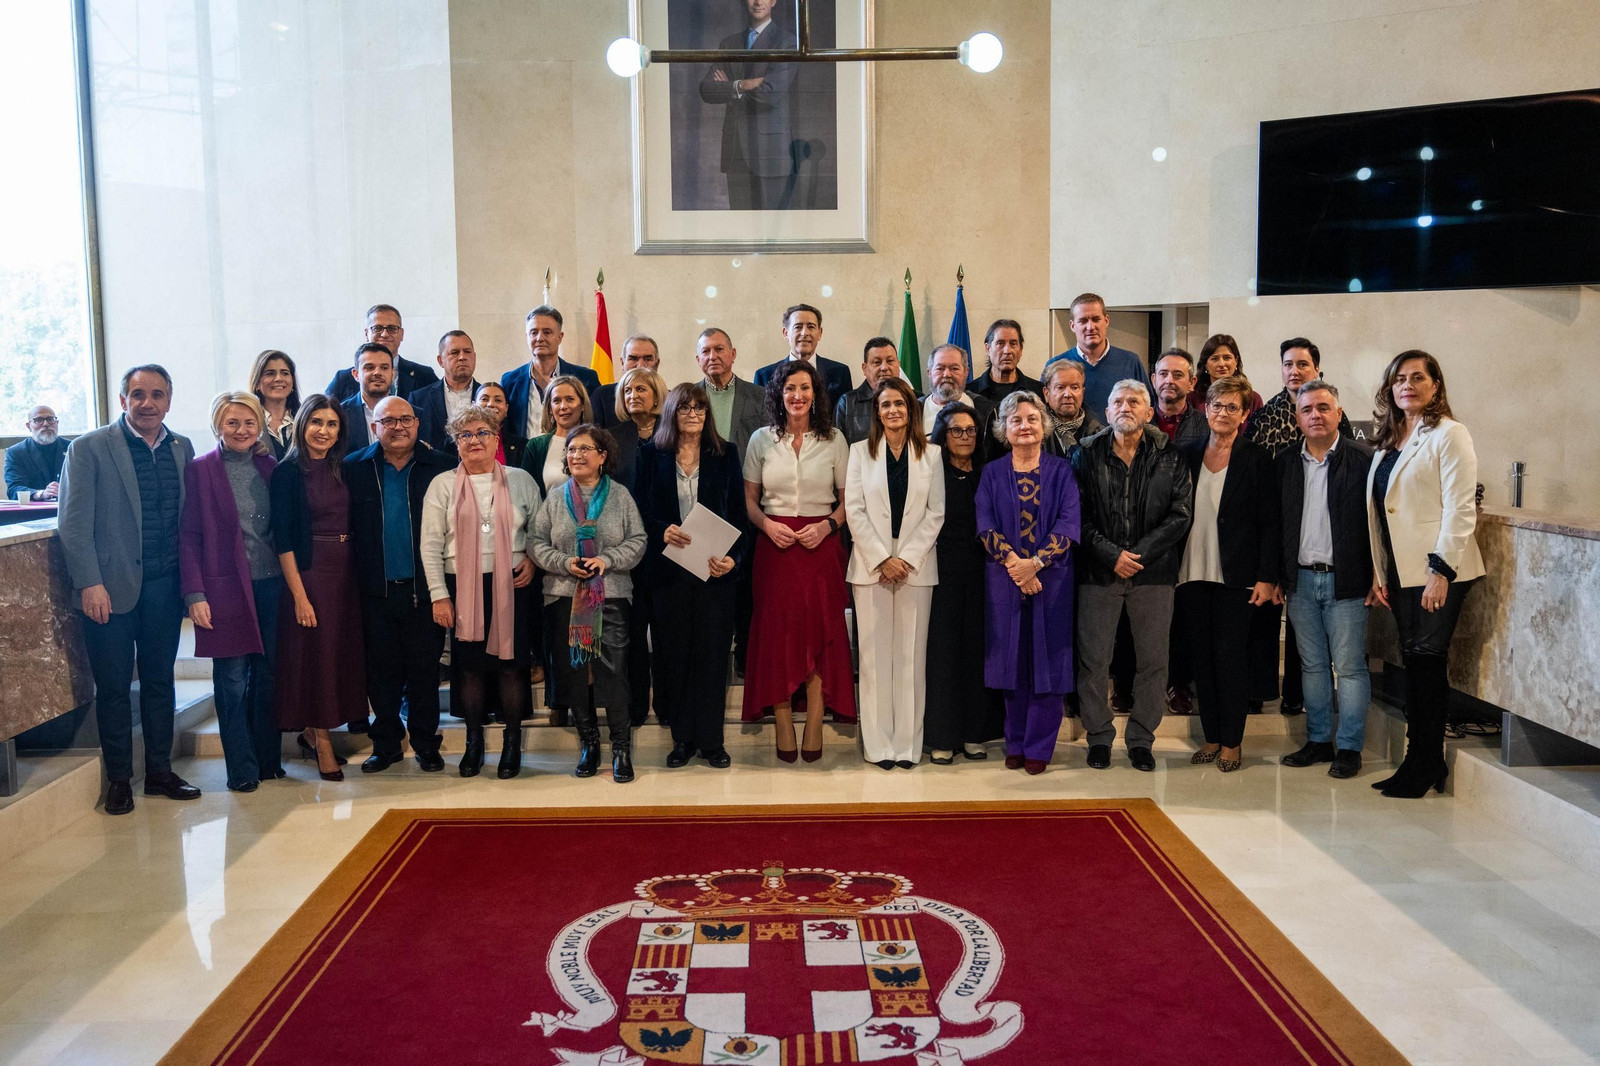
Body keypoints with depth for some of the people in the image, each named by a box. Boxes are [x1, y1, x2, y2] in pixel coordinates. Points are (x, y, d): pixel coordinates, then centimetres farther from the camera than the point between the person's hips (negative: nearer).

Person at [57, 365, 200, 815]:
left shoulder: (182, 448, 8)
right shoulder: (88, 449, -4)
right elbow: (73, 523, -7)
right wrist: (90, 583, -14)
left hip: (165, 587, 4)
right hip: (110, 588, -4)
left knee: (160, 680, 12)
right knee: (113, 686, 6)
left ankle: (159, 771, 24)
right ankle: (118, 779, 18)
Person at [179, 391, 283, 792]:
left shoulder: (269, 467, 10)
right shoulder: (200, 469, -1)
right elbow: (188, 536, -3)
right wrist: (195, 594, -10)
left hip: (271, 586, 4)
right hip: (226, 589, -3)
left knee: (268, 676, 8)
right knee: (232, 680, 0)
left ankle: (269, 760, 20)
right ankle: (242, 769, 9)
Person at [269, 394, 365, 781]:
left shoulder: (342, 470, 9)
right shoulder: (287, 473, -8)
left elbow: (353, 525, 11)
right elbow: (283, 539, -11)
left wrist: (358, 575, 3)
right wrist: (299, 594, -15)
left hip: (345, 572, 6)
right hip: (308, 572, -6)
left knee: (343, 653, 10)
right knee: (314, 653, 1)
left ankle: (312, 732, 26)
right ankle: (322, 743, 13)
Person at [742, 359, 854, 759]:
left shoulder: (834, 440, 5)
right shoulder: (762, 440, 7)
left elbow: (848, 498, 6)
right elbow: (750, 499, 9)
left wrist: (828, 525, -11)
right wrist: (767, 525, -9)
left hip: (820, 544, 0)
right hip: (774, 545, 1)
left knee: (819, 630, -3)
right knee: (776, 632, -3)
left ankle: (814, 730, 3)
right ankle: (784, 729, 4)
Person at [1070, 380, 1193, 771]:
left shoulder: (1169, 457, 4)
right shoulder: (1086, 455, 5)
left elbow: (1180, 515, -1)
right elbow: (1078, 516, 0)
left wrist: (1138, 554, -9)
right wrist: (1112, 555, -10)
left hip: (1153, 572, 0)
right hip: (1099, 572, 0)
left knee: (1153, 660, 4)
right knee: (1093, 658, 2)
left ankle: (1141, 739, 18)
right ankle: (1099, 736, 16)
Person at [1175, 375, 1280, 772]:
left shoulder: (1256, 459, 0)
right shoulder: (1186, 454, 8)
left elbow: (1270, 523, -3)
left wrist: (1266, 577, -9)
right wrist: (1168, 567, 2)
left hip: (1235, 576, -3)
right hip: (1192, 573, 3)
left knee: (1231, 656, -1)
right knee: (1200, 656, 6)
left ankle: (1232, 741, 9)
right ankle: (1211, 736, 16)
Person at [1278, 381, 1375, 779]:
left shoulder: (1363, 459, -4)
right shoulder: (1285, 463, 8)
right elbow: (1276, 524, 11)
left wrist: (1377, 576, -10)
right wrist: (1276, 577, 6)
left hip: (1345, 581, -4)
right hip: (1301, 580, 4)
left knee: (1350, 667, 1)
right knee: (1312, 665, 12)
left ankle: (1350, 748, 10)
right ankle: (1319, 741, 22)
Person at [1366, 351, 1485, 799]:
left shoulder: (1449, 434, -6)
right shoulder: (1388, 440, 16)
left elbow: (1460, 508, -13)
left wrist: (1442, 569, -19)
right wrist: (1379, 570, 10)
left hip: (1437, 571, -7)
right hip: (1400, 571, 7)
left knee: (1427, 660, -4)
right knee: (1414, 662, 8)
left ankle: (1426, 765, 6)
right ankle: (1420, 760, 15)